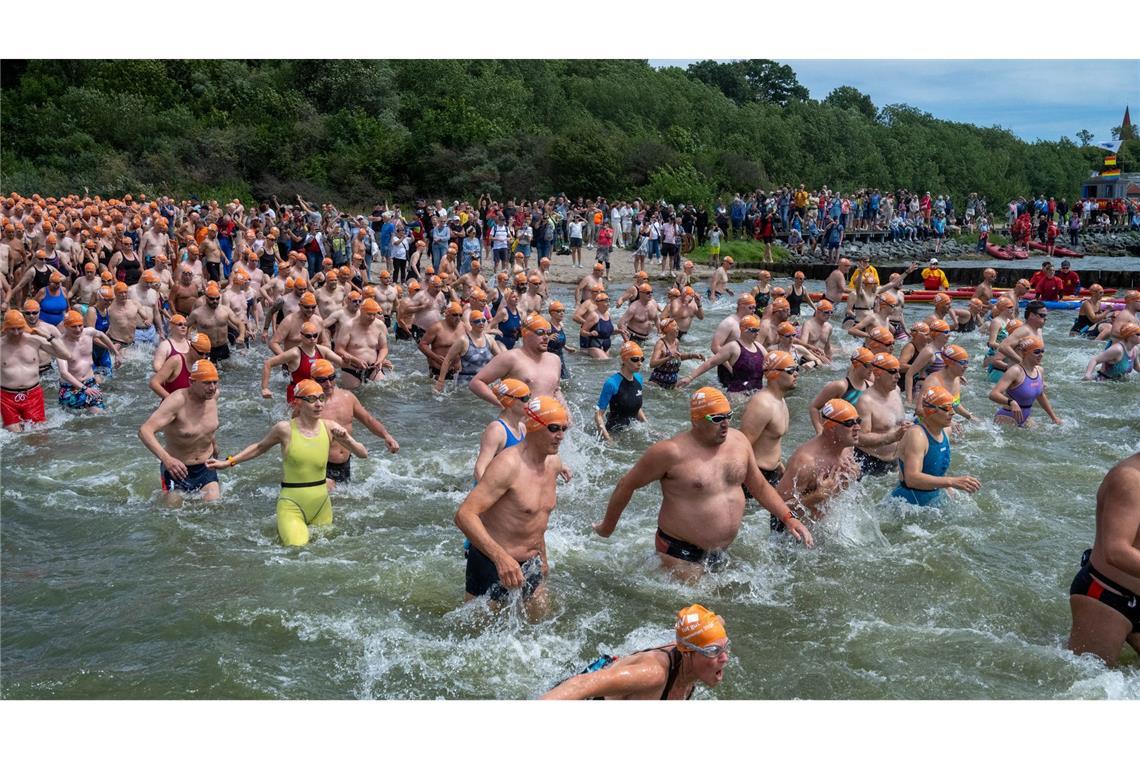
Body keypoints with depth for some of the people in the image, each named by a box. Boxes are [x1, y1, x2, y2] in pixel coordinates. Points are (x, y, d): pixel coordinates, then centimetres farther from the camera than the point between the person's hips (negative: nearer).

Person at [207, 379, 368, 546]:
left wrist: (347, 439, -17)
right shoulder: (285, 429, -9)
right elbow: (259, 447, 11)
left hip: (322, 506, 4)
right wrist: (229, 462, 9)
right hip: (292, 506, -4)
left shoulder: (329, 427, -2)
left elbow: (363, 454, 1)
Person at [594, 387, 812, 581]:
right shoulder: (672, 452, -19)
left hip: (722, 550, 6)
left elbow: (759, 486, 13)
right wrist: (608, 526, 0)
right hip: (682, 551, -6)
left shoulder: (738, 440, -1)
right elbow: (627, 484, -9)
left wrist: (788, 518, 4)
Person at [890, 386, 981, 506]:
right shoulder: (917, 436, -22)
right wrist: (952, 482, -39)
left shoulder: (944, 433, 7)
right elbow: (912, 479, -35)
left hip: (934, 500, 9)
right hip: (908, 502, -9)